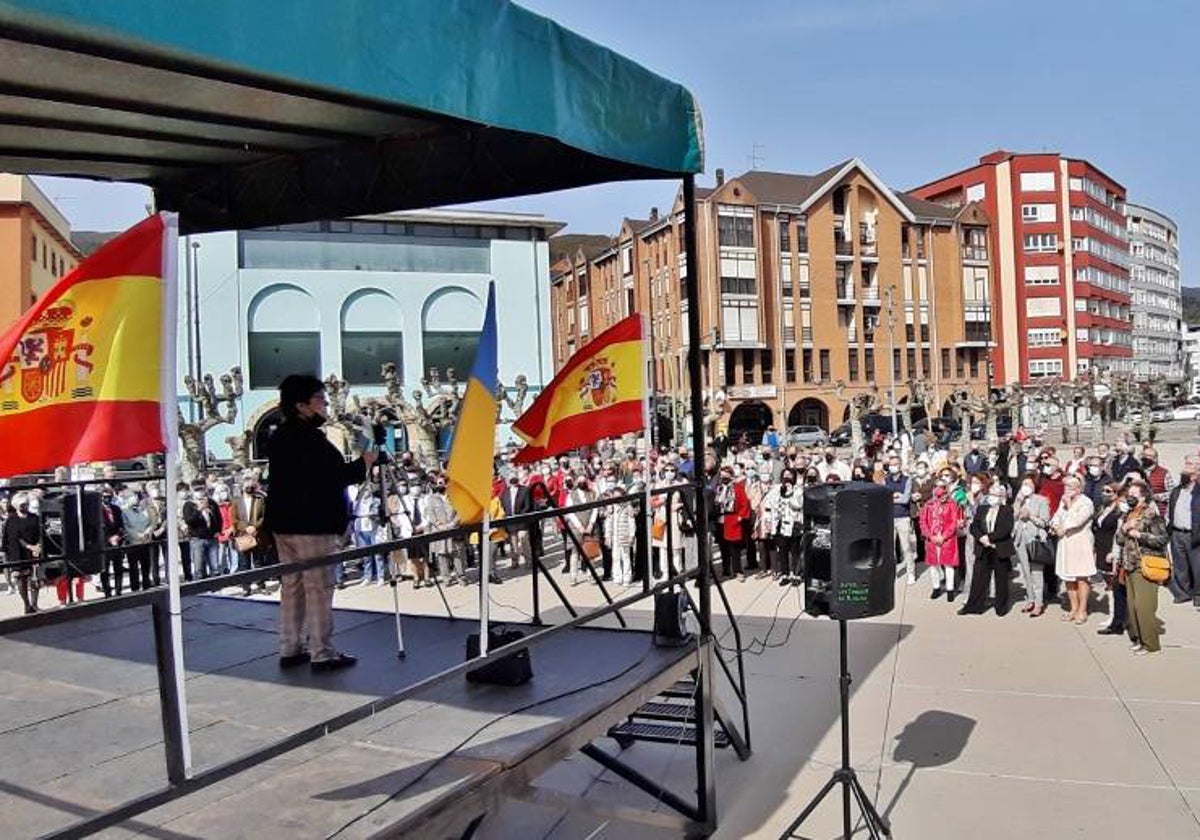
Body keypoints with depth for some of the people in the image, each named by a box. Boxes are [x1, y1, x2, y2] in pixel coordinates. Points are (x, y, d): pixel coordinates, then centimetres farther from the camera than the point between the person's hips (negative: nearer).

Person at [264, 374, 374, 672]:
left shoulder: (279, 436, 13)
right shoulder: (310, 438, -17)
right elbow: (333, 477, -20)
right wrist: (364, 463, -7)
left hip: (284, 522, 9)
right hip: (312, 524, -9)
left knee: (292, 585, 13)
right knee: (319, 588, -4)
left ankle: (289, 649, 18)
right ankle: (322, 653, -1)